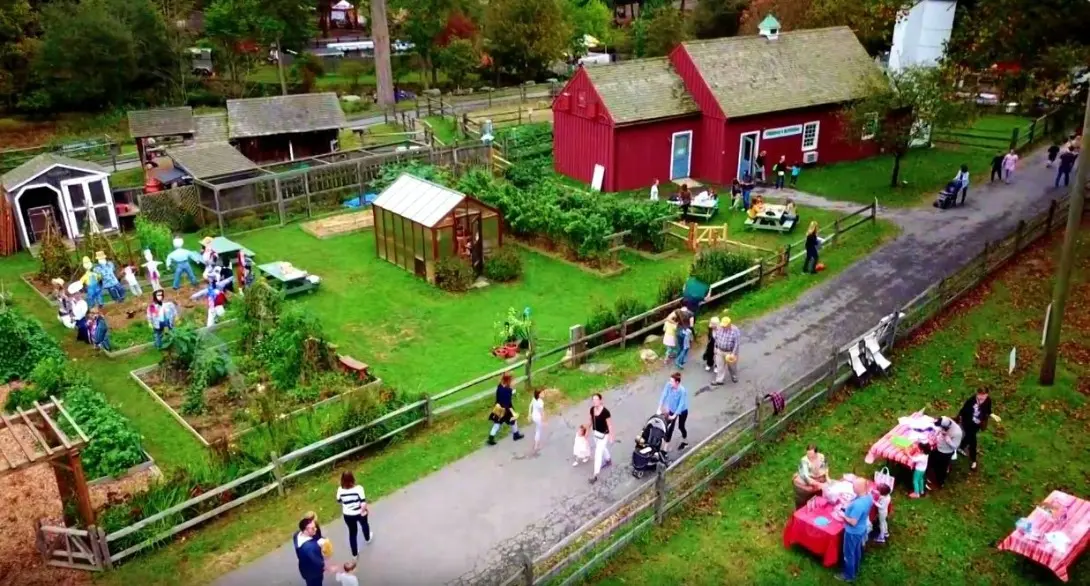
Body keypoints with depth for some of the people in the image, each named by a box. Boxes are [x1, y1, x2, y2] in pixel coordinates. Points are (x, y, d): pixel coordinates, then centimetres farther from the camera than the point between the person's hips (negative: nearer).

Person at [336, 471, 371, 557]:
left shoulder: (340, 490, -18)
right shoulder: (358, 488, -28)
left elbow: (339, 501, 1)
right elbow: (363, 503, -29)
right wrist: (364, 510, -10)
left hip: (347, 515, 1)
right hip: (359, 513, -1)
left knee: (352, 532, 22)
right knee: (364, 524, 31)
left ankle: (354, 553, 33)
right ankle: (367, 539, 59)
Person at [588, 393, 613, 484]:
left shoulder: (605, 412, -29)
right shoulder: (592, 409, -10)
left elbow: (610, 425, -20)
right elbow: (591, 420, 6)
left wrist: (611, 437, -13)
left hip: (603, 435, -7)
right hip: (596, 433, 7)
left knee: (598, 454, -2)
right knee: (602, 448, 30)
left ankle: (595, 475, 10)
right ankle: (609, 460, 60)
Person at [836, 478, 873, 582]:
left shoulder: (858, 504, -40)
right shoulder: (869, 496, -12)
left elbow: (853, 522, -31)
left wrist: (843, 515, -15)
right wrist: (849, 505, 0)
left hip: (853, 532, -8)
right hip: (861, 529, 8)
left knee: (848, 554, 15)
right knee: (857, 551, 29)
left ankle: (849, 575, 35)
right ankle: (855, 570, 50)